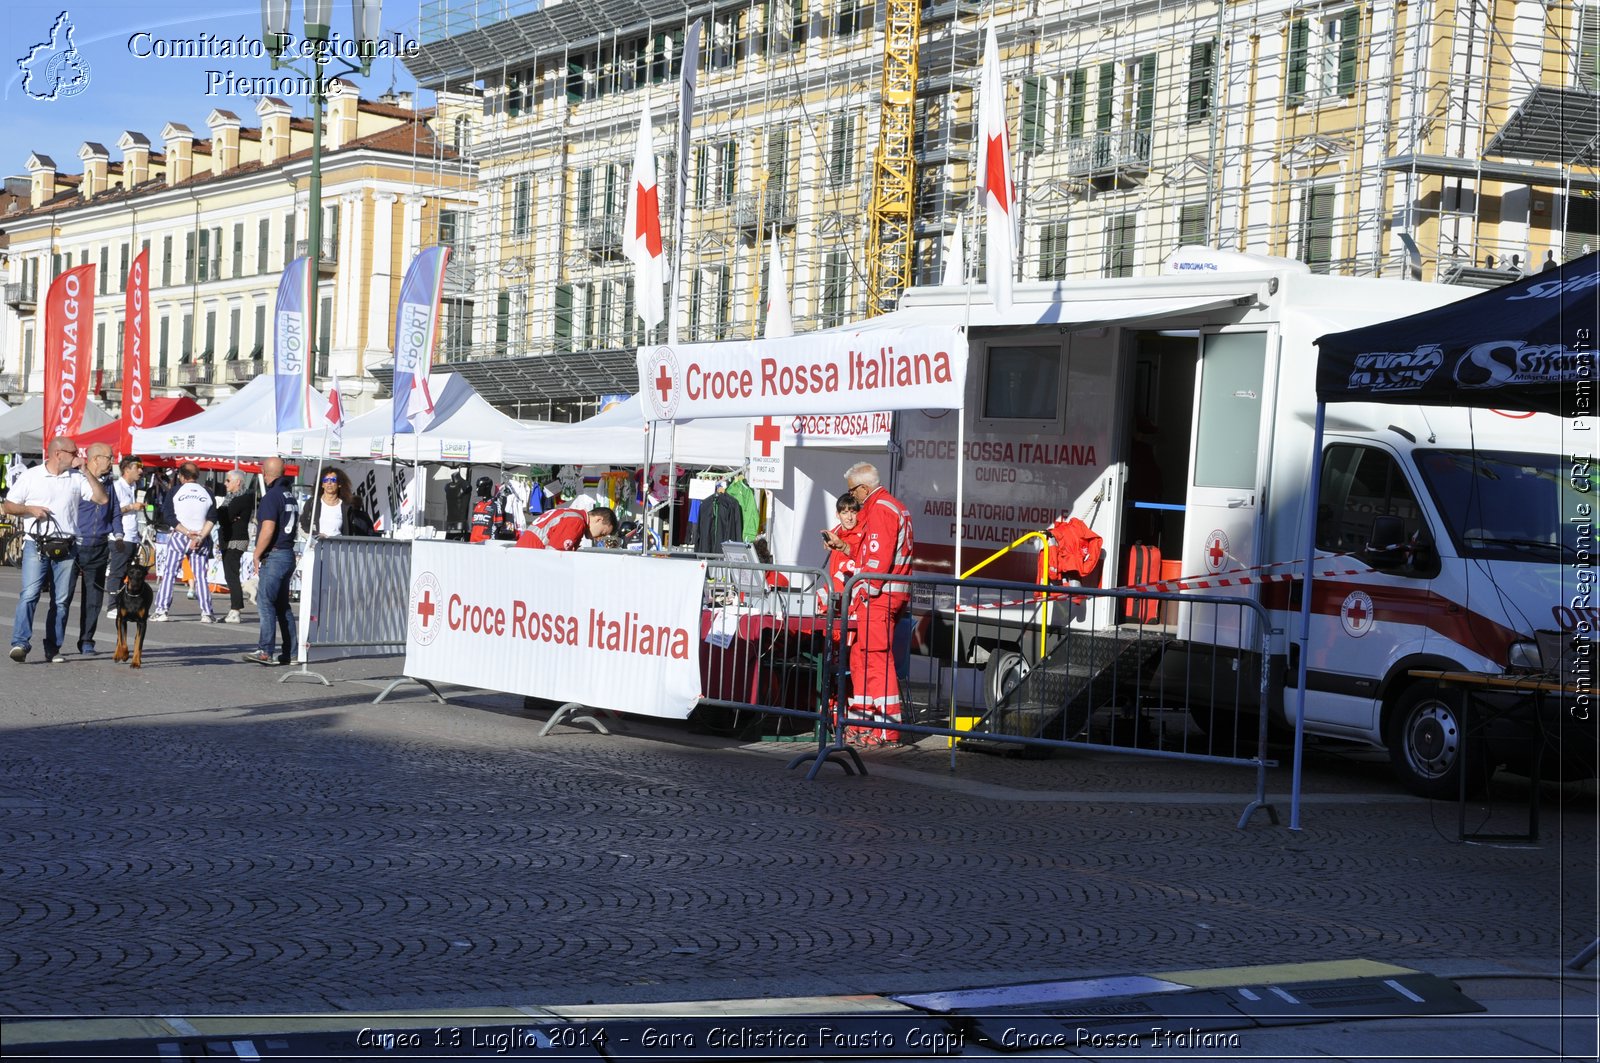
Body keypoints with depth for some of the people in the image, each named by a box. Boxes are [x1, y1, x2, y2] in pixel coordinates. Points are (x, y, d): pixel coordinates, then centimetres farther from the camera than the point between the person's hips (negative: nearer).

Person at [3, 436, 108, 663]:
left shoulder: (76, 478, 12)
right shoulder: (30, 476, 6)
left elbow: (102, 498, 4)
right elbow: (8, 506, 9)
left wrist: (87, 472, 0)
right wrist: (30, 509, -8)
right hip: (36, 545, -3)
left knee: (61, 600, 3)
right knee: (29, 594, -15)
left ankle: (53, 649, 9)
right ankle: (20, 643, -20)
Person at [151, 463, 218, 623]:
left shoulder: (175, 491, 1)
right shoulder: (207, 494, 6)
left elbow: (171, 518, -7)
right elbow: (212, 519, -3)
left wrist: (187, 533, -11)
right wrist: (200, 537, -10)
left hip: (178, 537, -2)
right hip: (202, 540, 2)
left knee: (168, 573, 2)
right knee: (201, 576, 5)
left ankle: (161, 610, -3)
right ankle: (206, 613, 0)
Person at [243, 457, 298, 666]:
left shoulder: (271, 496, -14)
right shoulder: (289, 494, 13)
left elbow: (268, 530, -21)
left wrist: (257, 554, -11)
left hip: (274, 556, -9)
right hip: (288, 553, 9)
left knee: (265, 602, -8)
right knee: (282, 605, 13)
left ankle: (265, 651, -11)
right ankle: (291, 652, 13)